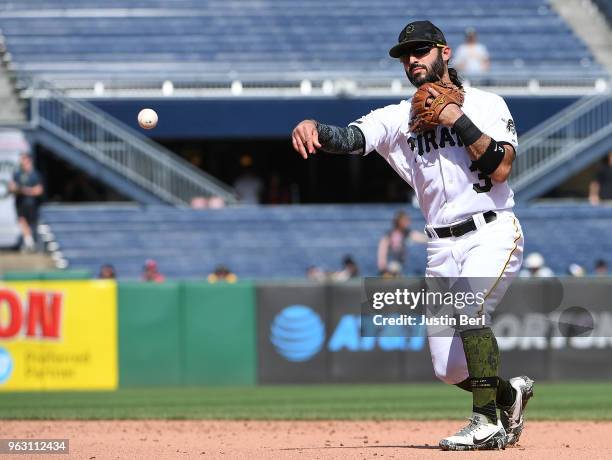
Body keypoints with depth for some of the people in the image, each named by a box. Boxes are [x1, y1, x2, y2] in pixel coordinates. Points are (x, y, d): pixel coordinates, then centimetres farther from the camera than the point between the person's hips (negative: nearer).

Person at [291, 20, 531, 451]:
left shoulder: (487, 105, 0)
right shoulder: (399, 117, 8)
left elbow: (500, 169, -13)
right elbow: (350, 137, -10)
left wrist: (459, 121, -15)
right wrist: (315, 128, -31)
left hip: (493, 233, -5)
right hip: (442, 247, 5)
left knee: (467, 307, -32)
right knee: (451, 369, 3)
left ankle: (487, 424, -26)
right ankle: (510, 392, 34)